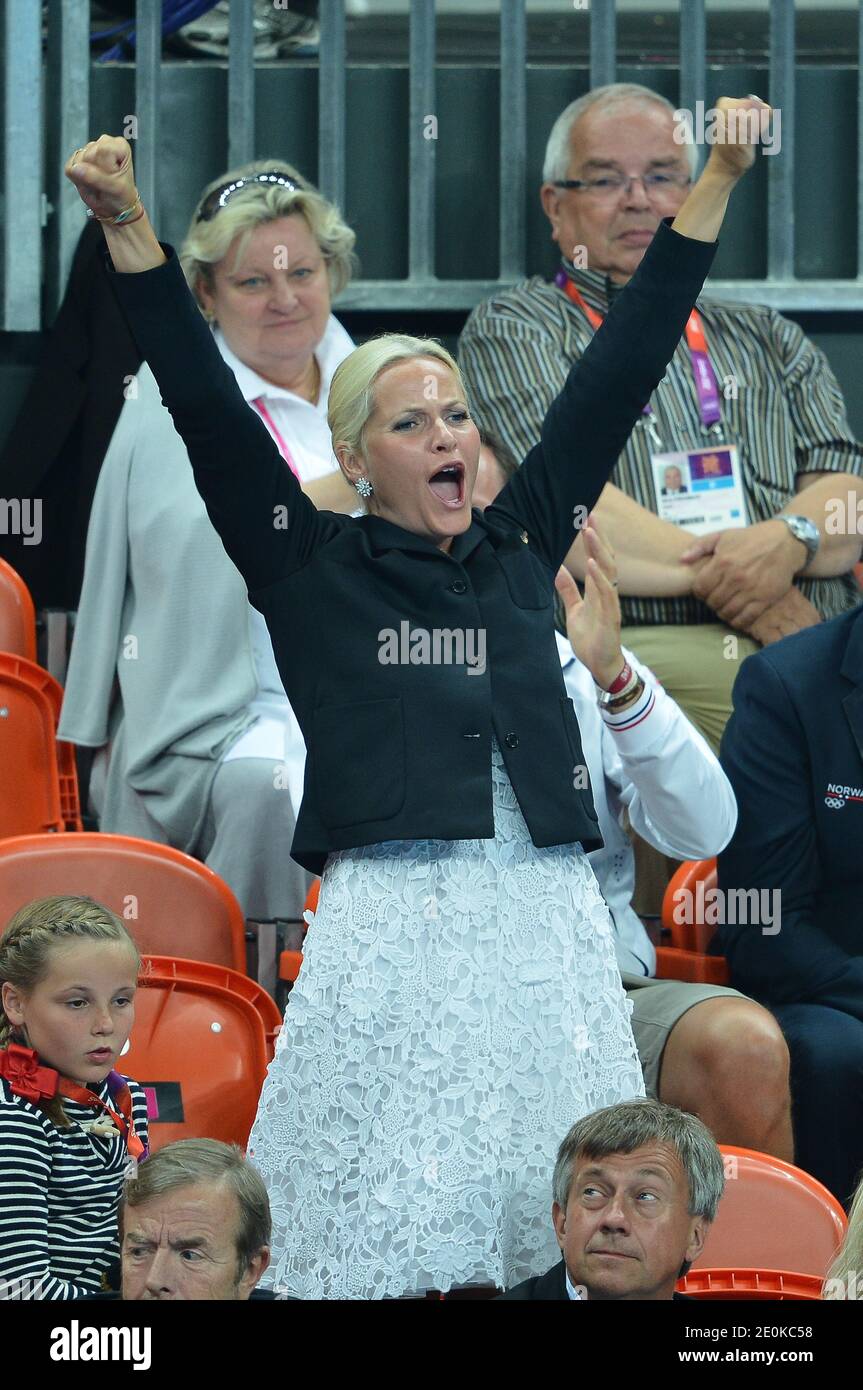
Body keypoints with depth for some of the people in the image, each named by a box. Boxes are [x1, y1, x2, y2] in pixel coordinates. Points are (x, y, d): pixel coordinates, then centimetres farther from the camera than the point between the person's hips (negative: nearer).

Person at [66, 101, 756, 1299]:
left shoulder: (520, 550, 14)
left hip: (546, 921, 3)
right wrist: (129, 227, -9)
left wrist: (715, 188, 15)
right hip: (393, 922, -3)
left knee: (552, 1224, 0)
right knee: (378, 1237, -6)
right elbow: (205, 404, -1)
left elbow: (619, 377, 15)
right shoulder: (313, 566, 5)